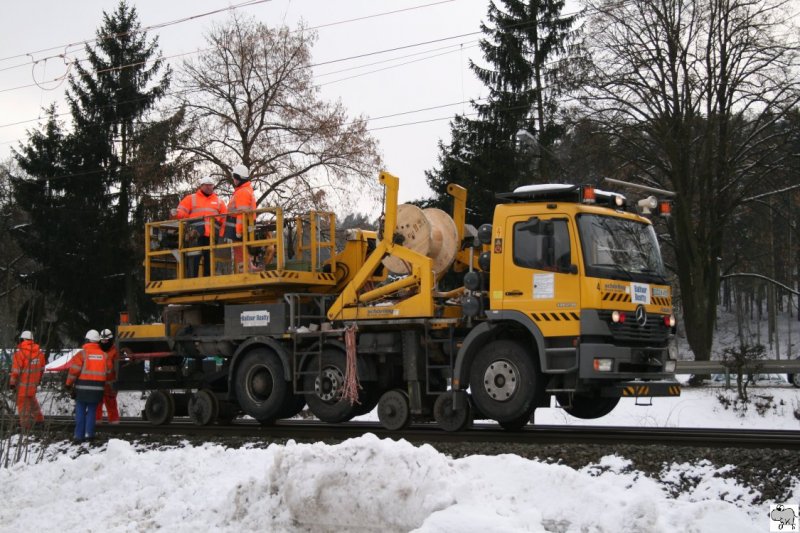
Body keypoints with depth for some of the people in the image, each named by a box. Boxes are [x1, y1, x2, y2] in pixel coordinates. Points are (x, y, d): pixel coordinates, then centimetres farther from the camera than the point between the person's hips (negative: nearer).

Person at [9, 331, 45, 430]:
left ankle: (25, 426, 5)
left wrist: (12, 382, -5)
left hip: (23, 384, -6)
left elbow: (16, 371, -16)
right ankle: (38, 418, 34)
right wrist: (39, 379, 26)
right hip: (34, 384, 6)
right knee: (32, 400, 25)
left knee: (22, 403, 3)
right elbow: (42, 368, 12)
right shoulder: (39, 353, 1)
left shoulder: (19, 353, -17)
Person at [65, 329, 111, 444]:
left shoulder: (82, 353, -6)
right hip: (97, 389, 3)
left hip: (83, 388, -3)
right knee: (92, 411, 11)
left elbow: (74, 370, -9)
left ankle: (79, 436, 1)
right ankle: (89, 434, 8)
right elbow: (108, 372, 14)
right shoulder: (104, 355, 7)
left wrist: (69, 384, 0)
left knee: (80, 412, 3)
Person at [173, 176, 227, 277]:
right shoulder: (191, 198, 14)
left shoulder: (218, 201, 20)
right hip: (196, 235, -3)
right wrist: (176, 214, -17)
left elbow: (225, 218, 16)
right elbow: (181, 212, 6)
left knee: (210, 261, 6)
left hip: (212, 236, 3)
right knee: (193, 260, -8)